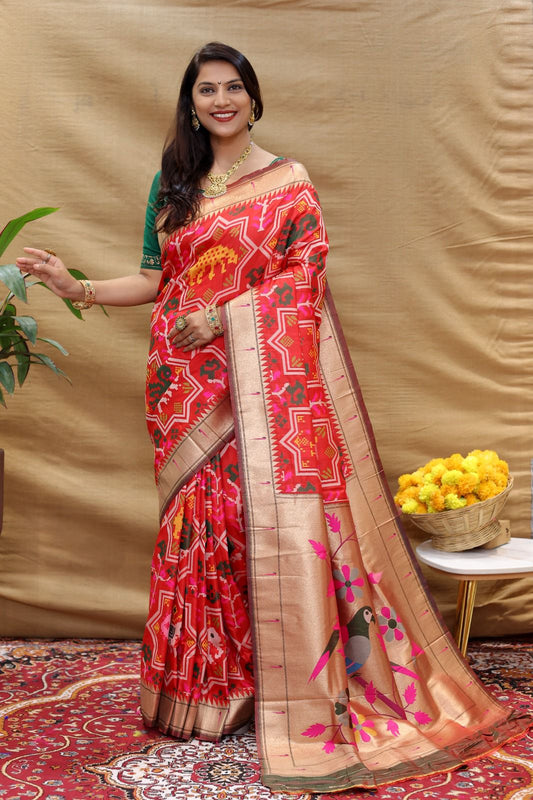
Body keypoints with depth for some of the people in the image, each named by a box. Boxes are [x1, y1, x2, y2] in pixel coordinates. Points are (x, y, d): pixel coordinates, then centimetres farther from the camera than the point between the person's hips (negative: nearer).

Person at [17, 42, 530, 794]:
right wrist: (78, 287, 5)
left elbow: (303, 278, -7)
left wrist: (223, 314, -16)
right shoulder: (172, 184, 17)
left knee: (281, 516, -10)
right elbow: (157, 281, 15)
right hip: (189, 385, 5)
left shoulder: (287, 183, 3)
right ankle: (211, 685, 18)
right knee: (200, 520, 5)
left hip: (262, 376, -4)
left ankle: (311, 702, -1)